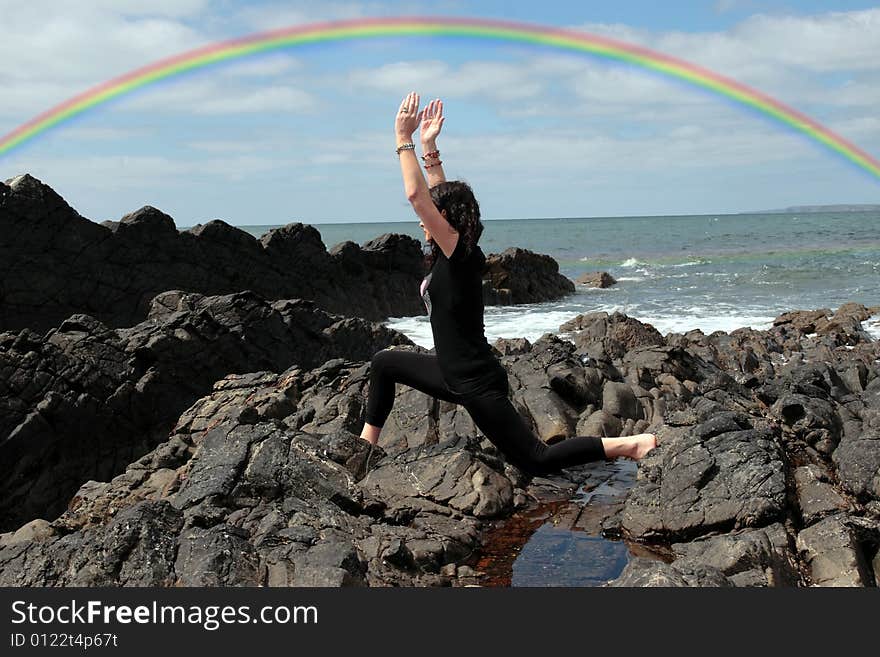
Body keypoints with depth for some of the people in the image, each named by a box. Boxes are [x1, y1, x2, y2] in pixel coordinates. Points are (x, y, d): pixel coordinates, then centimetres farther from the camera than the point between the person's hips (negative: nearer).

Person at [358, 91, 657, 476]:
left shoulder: (460, 253, -18)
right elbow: (441, 195, 17)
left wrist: (404, 140, -15)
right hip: (455, 374, 9)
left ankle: (630, 444, 0)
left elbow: (416, 195, -23)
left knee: (538, 462, -4)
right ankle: (367, 443, 28)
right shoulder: (454, 254, 6)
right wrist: (429, 146, 16)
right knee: (384, 362, 20)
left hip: (478, 385, -9)